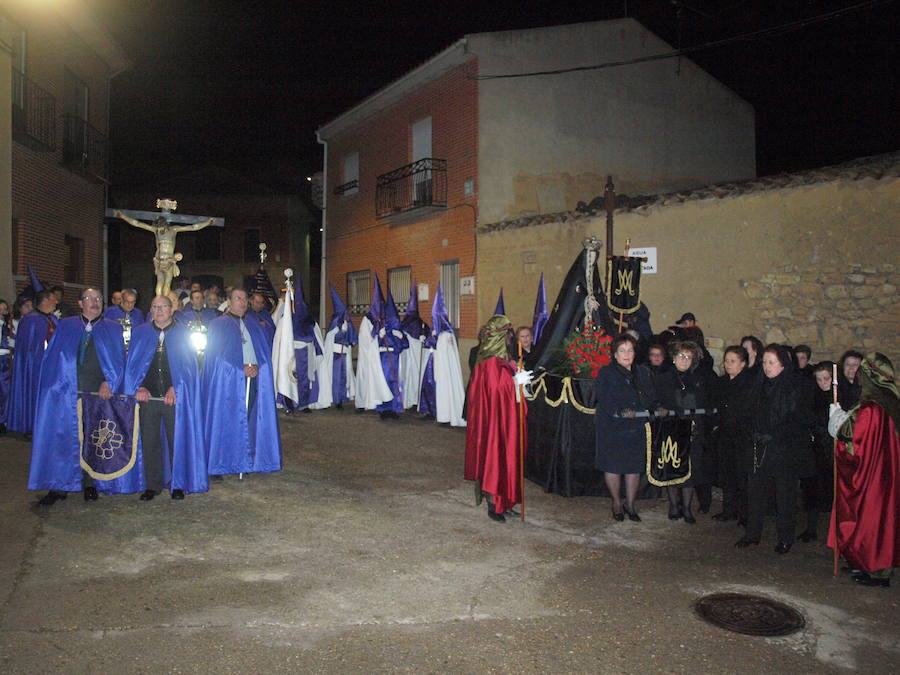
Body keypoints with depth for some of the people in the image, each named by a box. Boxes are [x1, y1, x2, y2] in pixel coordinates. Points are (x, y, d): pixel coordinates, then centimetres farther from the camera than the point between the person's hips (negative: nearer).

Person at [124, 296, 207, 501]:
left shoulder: (183, 333, 6)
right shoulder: (140, 333, 11)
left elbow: (188, 364, 0)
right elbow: (132, 363, 8)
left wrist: (175, 388, -11)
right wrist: (139, 387, -7)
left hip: (175, 397, -2)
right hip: (147, 396, 2)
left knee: (177, 440, 1)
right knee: (149, 441, 5)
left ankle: (178, 484, 12)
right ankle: (152, 485, 16)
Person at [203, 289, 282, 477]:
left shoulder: (254, 326, 19)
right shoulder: (219, 324, 4)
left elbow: (265, 349, 11)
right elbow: (218, 352, -6)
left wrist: (256, 366, -9)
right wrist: (242, 368, -14)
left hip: (254, 378, 4)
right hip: (228, 381, -4)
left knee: (251, 420, 0)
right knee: (227, 421, -5)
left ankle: (248, 461, 6)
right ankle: (221, 463, 1)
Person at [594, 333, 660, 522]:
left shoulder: (642, 373, 12)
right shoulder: (605, 374, -4)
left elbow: (652, 398, 13)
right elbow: (604, 401, -15)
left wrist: (658, 409, -6)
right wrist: (621, 411, -27)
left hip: (637, 428, 4)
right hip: (612, 428, -4)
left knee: (635, 467, 7)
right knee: (613, 466, 3)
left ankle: (630, 504, 23)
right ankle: (616, 503, 23)